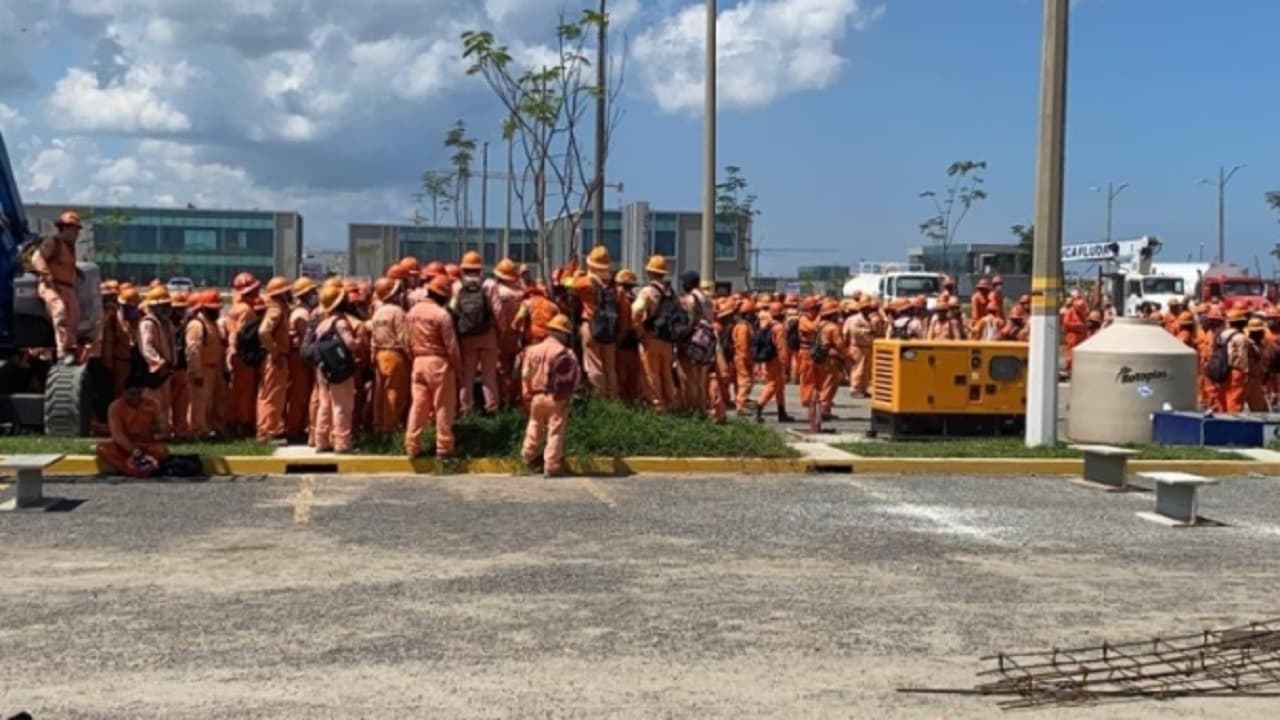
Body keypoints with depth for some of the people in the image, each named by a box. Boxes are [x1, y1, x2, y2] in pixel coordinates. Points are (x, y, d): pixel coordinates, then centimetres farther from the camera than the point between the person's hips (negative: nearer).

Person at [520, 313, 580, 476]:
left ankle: (529, 456, 38)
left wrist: (528, 395, 13)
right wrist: (567, 394, 8)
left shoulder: (533, 350, 1)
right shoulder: (566, 354, -12)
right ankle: (551, 466, 1)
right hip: (558, 398, -4)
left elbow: (526, 375, 5)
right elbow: (572, 379, -7)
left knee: (535, 426, 25)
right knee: (555, 431, 1)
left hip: (537, 396, 5)